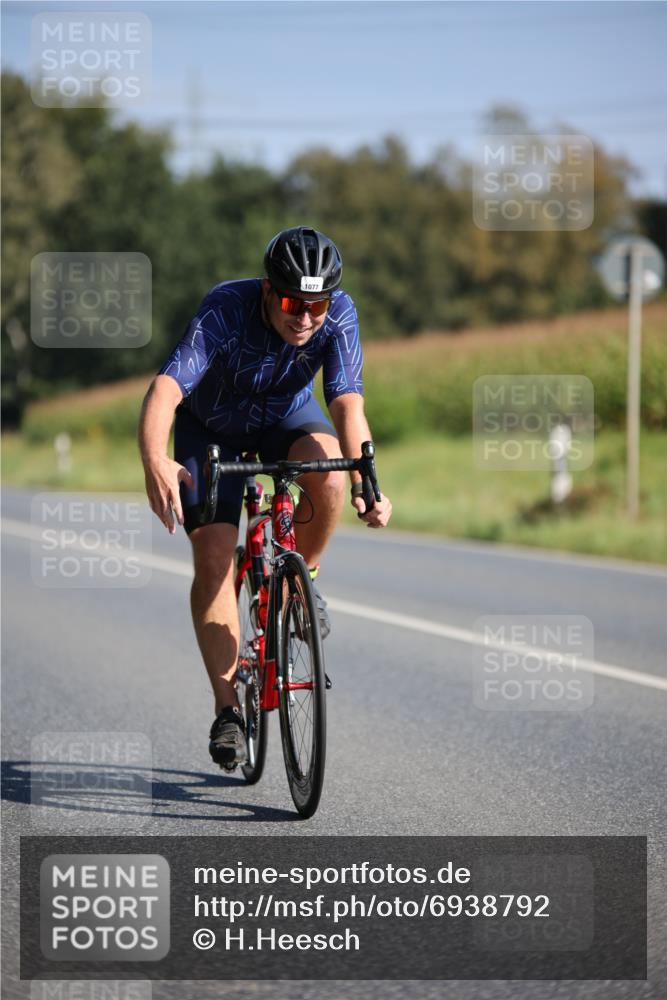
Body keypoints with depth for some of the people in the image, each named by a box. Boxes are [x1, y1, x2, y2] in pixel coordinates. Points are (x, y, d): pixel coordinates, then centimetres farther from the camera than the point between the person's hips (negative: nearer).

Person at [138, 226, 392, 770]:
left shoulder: (339, 314, -28)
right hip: (212, 425, -2)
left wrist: (366, 481, -53)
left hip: (287, 417, 2)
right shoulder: (226, 311, -35)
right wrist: (155, 460, -66)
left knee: (329, 475, -32)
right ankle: (228, 708, -6)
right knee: (213, 555, -16)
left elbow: (348, 403, -36)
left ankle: (302, 577, -4)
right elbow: (166, 387, -47)